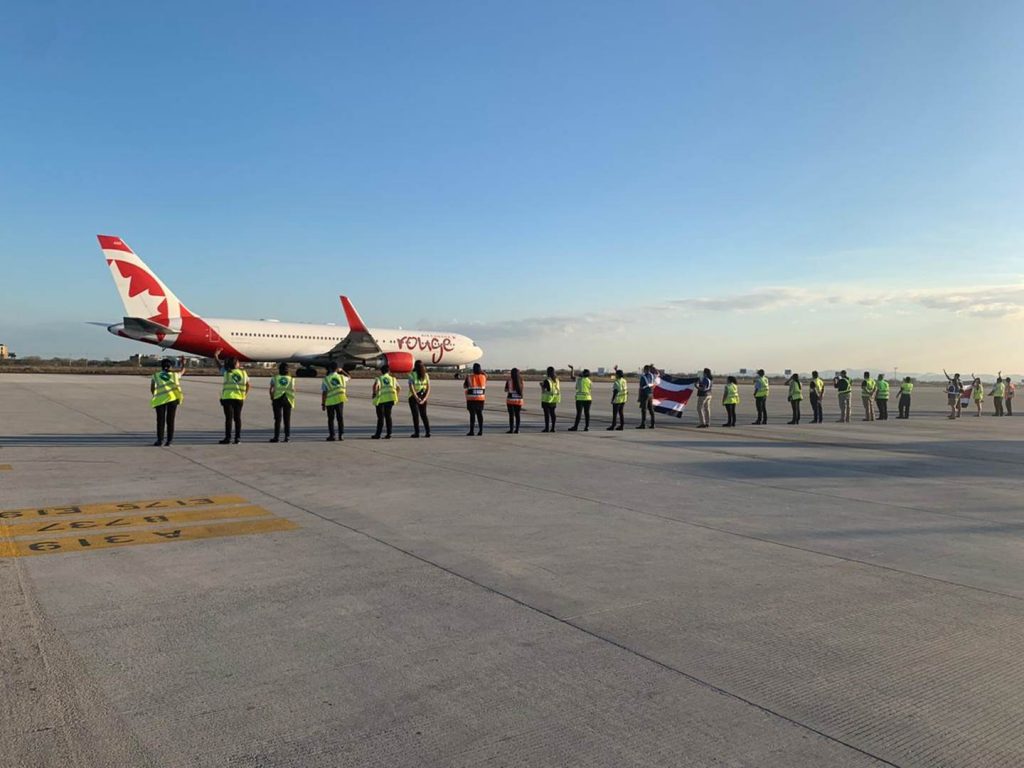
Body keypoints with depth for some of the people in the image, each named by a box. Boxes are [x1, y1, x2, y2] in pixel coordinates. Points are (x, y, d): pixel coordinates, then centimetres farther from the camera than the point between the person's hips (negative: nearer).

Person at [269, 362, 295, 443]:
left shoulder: (274, 378, 2)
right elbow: (293, 390, -2)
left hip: (277, 399, -1)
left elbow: (271, 390, -4)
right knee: (287, 419, 9)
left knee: (278, 419, 2)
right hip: (288, 400, 1)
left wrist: (272, 398, 7)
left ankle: (277, 437, 0)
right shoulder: (291, 379, 5)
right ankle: (287, 436, 8)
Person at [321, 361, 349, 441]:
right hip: (340, 400, 2)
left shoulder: (326, 379, -3)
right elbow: (348, 377, 28)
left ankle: (332, 436, 7)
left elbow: (324, 393, -5)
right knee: (340, 418, 10)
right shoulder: (341, 377, 3)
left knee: (331, 419, 8)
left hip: (330, 401, -1)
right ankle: (341, 435, 9)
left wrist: (323, 404, 0)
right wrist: (342, 371, 37)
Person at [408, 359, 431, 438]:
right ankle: (427, 432, 4)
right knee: (423, 414, 11)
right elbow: (428, 388, -5)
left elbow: (411, 387, -19)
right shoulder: (426, 375, 3)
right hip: (423, 397, 3)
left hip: (413, 397, -3)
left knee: (415, 414, 2)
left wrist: (417, 398, -24)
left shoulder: (412, 375, -7)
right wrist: (424, 399, -10)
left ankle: (416, 432, -2)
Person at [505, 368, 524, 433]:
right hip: (519, 400, 4)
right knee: (517, 415, 7)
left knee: (511, 415, -1)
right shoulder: (520, 381, 1)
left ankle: (511, 430, -3)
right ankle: (517, 430, 8)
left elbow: (506, 390, -4)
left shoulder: (509, 380, -9)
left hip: (511, 399, -4)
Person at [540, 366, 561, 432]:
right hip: (554, 399, 6)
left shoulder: (546, 380, -14)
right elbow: (559, 389, 9)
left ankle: (547, 428, -3)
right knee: (552, 413, 11)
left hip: (547, 399, -6)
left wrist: (541, 385, 4)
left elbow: (543, 391, -12)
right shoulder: (556, 380, 6)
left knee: (546, 413, -2)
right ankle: (553, 428, 11)